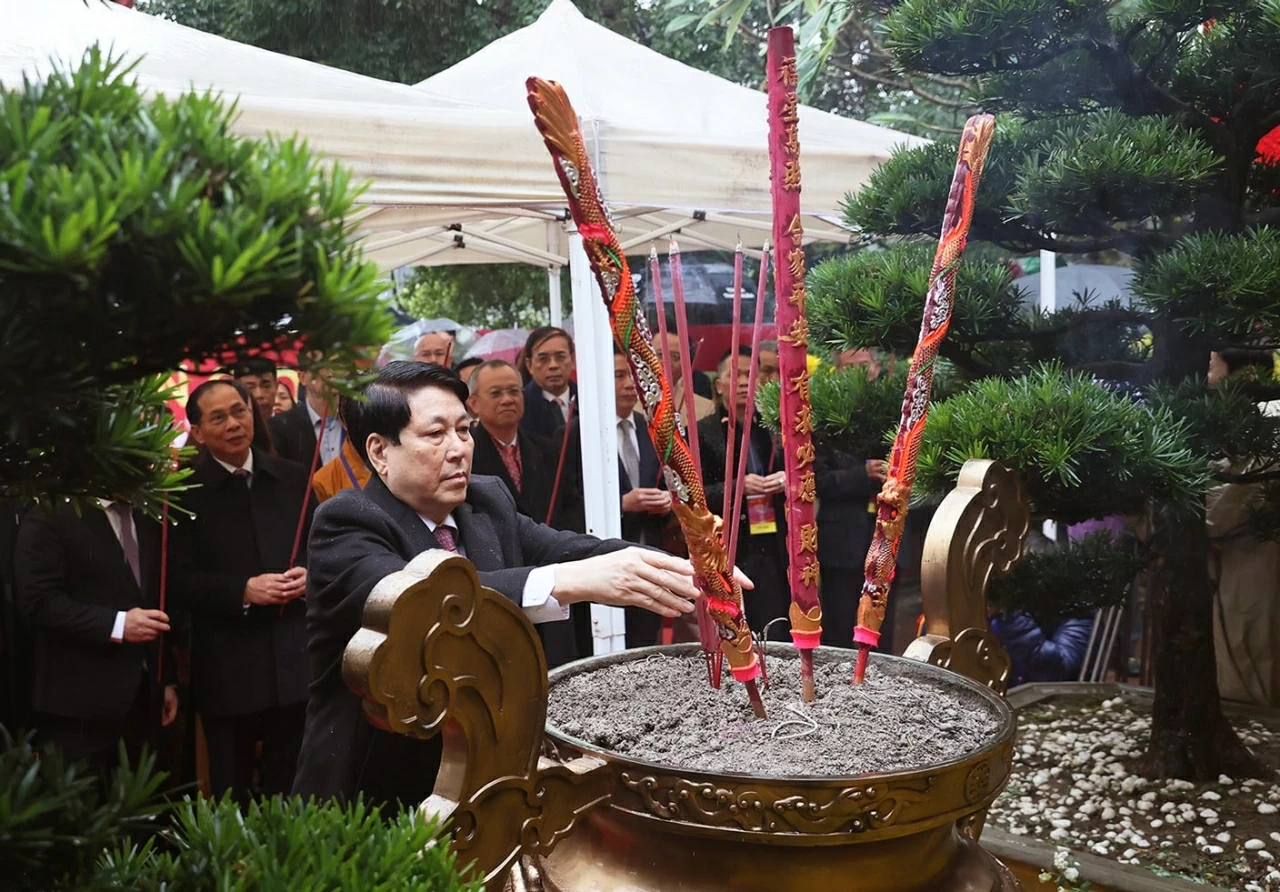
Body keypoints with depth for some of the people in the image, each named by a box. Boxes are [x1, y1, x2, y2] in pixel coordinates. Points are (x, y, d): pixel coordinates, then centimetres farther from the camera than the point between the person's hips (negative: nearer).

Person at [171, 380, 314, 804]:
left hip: (297, 661, 3)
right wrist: (244, 590, -19)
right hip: (228, 670, -2)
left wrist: (310, 574, -8)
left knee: (294, 792, 13)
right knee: (230, 796, 11)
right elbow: (181, 579, -7)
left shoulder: (294, 478, 8)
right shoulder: (186, 491, -3)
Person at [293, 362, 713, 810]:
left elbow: (571, 550, -11)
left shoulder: (488, 500, 4)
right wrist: (568, 581, -43)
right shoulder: (347, 524, -14)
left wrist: (682, 570, -30)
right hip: (376, 790, -4)